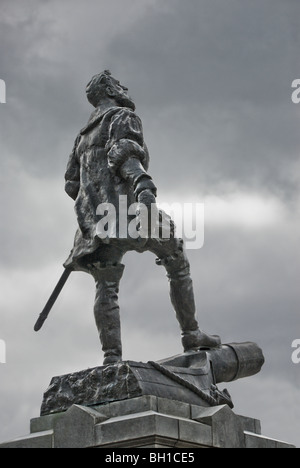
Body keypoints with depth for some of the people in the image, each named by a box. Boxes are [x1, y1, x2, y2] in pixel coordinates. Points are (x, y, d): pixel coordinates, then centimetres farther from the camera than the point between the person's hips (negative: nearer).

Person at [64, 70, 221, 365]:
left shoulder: (85, 135, 30)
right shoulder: (123, 116, 8)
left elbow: (71, 184, 28)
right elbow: (123, 150, -14)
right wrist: (142, 182, -30)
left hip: (94, 216, 7)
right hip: (126, 204, -7)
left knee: (106, 286, -3)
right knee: (178, 263, 7)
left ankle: (112, 357, -17)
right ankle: (192, 337, 4)